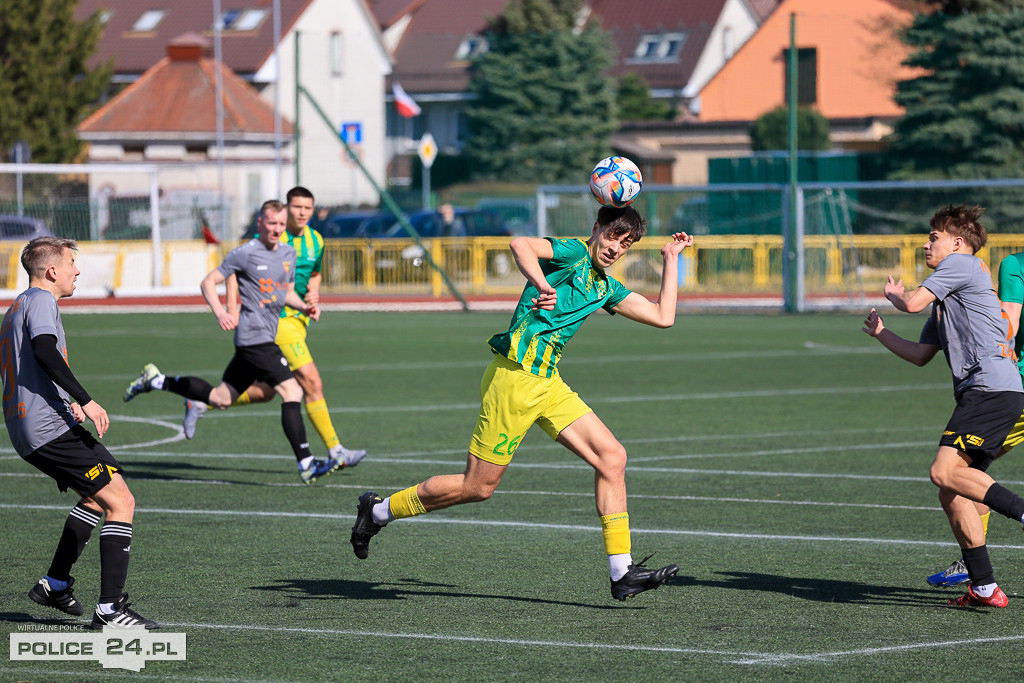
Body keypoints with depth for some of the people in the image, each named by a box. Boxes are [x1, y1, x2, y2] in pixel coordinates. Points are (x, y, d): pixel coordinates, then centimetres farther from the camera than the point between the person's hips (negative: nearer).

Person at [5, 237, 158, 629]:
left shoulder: (15, 308, 23)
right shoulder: (41, 301, -8)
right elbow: (45, 351, -26)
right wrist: (85, 401, -27)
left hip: (26, 433, 10)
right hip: (51, 430, -10)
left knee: (96, 496, 28)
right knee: (120, 502, -11)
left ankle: (55, 583, 29)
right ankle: (110, 608, -17)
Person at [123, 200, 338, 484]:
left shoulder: (288, 254, 14)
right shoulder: (246, 253, -9)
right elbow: (208, 282, -4)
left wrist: (304, 306, 5)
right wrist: (221, 313, -19)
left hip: (266, 337, 9)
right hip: (253, 336, -9)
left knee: (220, 399, 15)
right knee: (292, 391, -17)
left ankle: (156, 380, 28)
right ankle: (306, 465, -18)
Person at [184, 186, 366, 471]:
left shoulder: (315, 240, 9)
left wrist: (313, 293, 4)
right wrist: (232, 307, -21)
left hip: (297, 318, 8)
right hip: (275, 317, -8)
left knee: (265, 392, 13)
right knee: (312, 383, -14)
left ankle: (200, 404, 28)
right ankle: (335, 452, -10)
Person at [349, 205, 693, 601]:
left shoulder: (607, 288, 18)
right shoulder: (573, 253, -7)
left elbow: (663, 316, 20)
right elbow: (520, 245, -26)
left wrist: (671, 259, 24)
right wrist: (543, 286, -42)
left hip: (547, 383, 8)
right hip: (515, 377, -8)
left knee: (611, 457, -4)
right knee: (478, 486, -2)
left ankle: (622, 573, -3)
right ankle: (379, 511, 17)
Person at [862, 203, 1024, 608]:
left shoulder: (962, 264, 1)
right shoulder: (944, 303, 28)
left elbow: (913, 303, -6)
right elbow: (920, 355, 31)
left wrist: (894, 294, 15)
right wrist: (881, 333, 38)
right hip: (979, 393, 10)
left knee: (945, 471, -24)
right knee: (951, 492, 6)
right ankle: (984, 587, 6)